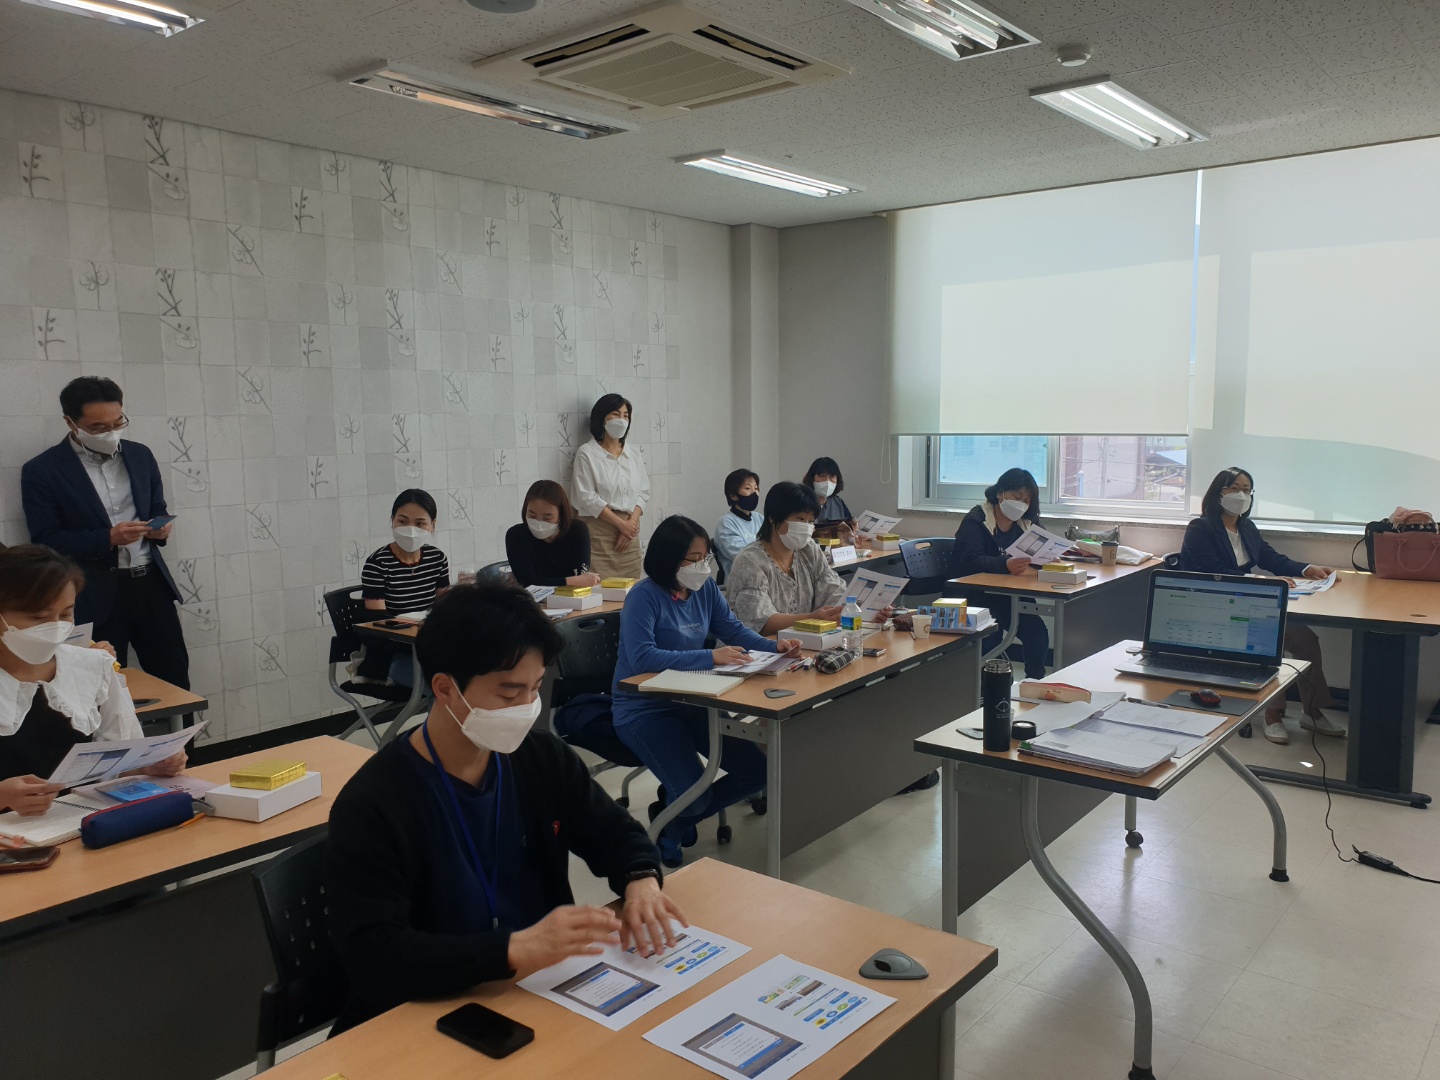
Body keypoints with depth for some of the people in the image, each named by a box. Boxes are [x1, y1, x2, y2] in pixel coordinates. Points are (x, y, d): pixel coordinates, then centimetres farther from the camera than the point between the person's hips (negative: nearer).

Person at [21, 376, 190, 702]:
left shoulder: (140, 455, 8)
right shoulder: (42, 470, -6)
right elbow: (45, 541, -9)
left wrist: (160, 527, -6)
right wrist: (108, 538, -21)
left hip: (151, 583, 4)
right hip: (96, 596, -4)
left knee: (175, 678, 8)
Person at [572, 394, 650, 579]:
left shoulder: (633, 454, 11)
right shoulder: (587, 453, -4)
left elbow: (643, 493, 9)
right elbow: (587, 497, -10)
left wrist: (631, 522, -7)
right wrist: (621, 524, -12)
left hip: (630, 529, 5)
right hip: (598, 530, -5)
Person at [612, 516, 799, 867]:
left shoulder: (705, 587, 1)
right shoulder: (644, 597, -19)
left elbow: (733, 629, 9)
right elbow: (642, 657, -30)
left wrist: (774, 646, -11)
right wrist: (710, 657, -35)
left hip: (692, 702, 7)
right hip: (644, 709, -7)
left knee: (756, 771, 1)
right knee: (695, 795, -22)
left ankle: (679, 820, 24)